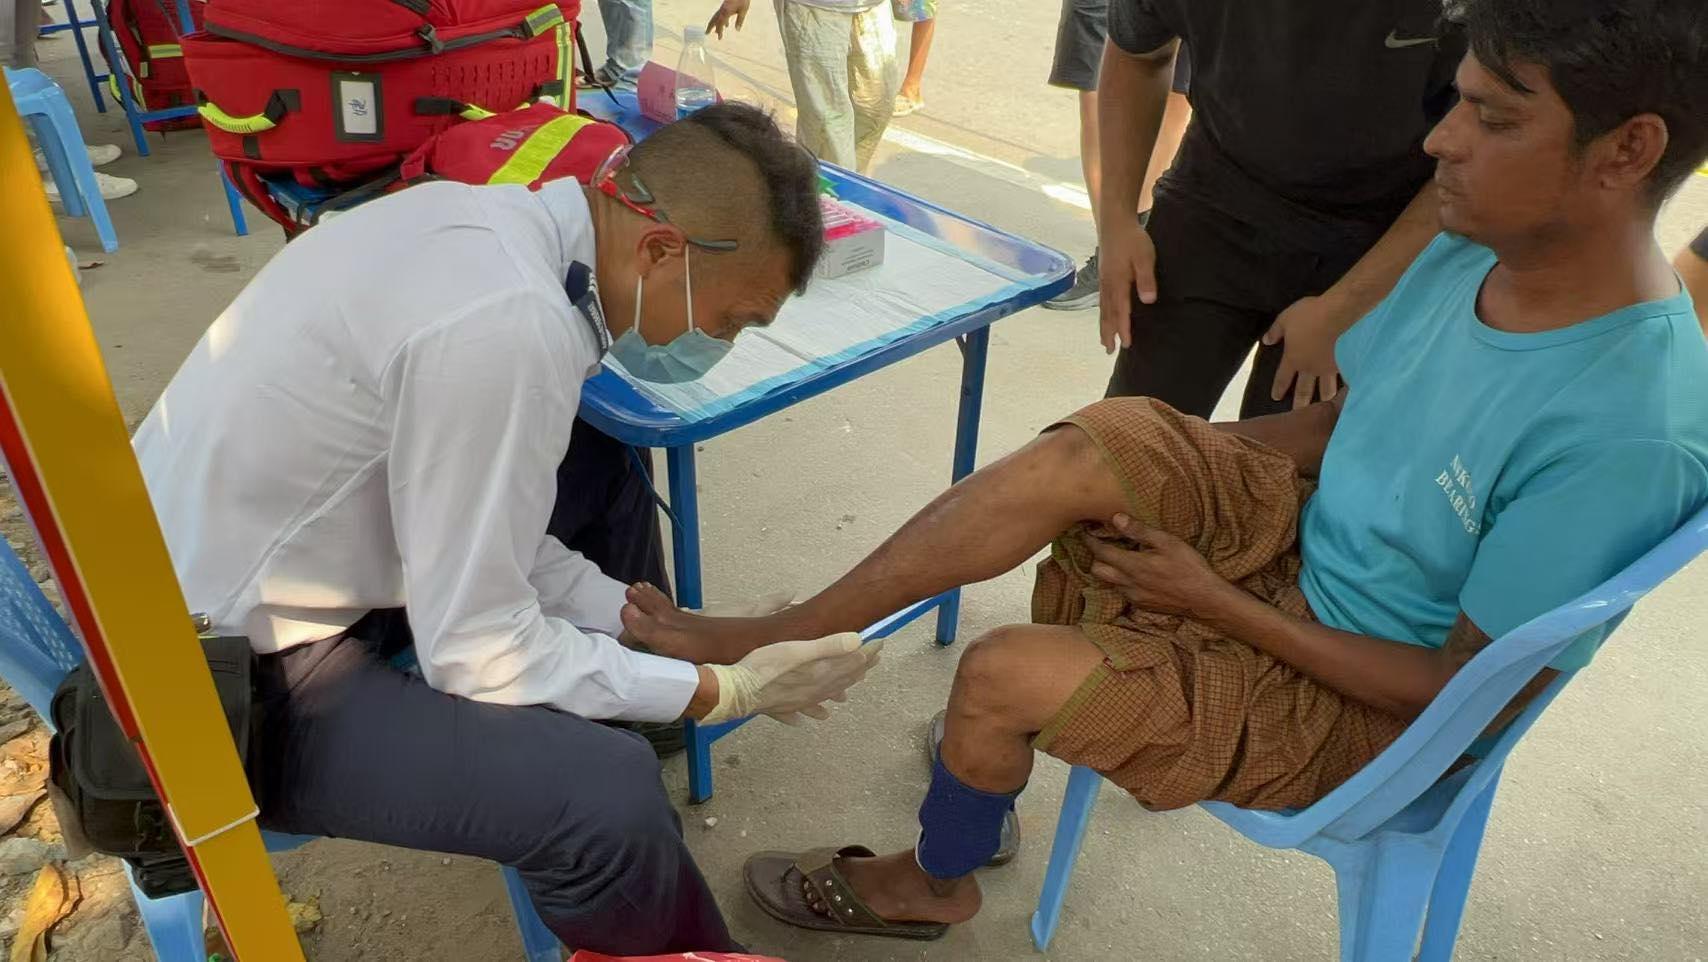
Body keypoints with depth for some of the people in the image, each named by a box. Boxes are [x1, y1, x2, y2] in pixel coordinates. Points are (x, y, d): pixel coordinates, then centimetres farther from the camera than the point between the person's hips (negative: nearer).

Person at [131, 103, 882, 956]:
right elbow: (478, 653, -24)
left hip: (235, 570, 9)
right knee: (610, 798, -23)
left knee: (602, 474, 14)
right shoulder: (510, 323, -31)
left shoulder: (492, 221, -4)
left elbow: (485, 520, 4)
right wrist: (725, 688, -14)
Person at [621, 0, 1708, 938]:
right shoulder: (1465, 258, -7)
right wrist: (1156, 456, -4)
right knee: (1090, 446, -20)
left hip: (1358, 700, -6)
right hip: (1299, 538, 7)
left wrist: (1215, 601, -18)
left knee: (1003, 675, -20)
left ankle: (930, 883, 16)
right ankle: (773, 634, -7)